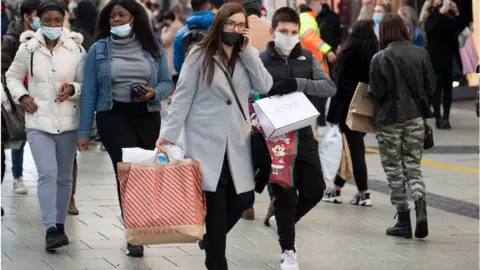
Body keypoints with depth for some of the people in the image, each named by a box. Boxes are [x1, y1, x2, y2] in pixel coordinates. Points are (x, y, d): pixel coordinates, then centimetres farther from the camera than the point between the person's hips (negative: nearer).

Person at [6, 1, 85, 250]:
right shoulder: (28, 49, -3)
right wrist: (22, 97, -5)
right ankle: (51, 230, -19)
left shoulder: (75, 50, -3)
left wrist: (73, 89, -14)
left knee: (64, 177, 11)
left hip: (67, 123, 2)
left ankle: (60, 225, 24)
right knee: (47, 173, -15)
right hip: (39, 122, -2)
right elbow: (12, 77, 11)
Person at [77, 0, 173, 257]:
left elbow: (167, 82, 9)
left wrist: (154, 93, -15)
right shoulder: (98, 50, 2)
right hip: (113, 116, -2)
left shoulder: (152, 48, 6)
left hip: (147, 116, 2)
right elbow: (89, 92, 3)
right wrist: (84, 132, 0)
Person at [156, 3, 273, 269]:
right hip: (206, 142, -4)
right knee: (215, 203, -6)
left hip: (236, 142, 4)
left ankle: (211, 240, 30)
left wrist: (249, 51, -6)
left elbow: (264, 87, -3)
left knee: (242, 198, 2)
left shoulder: (246, 57, 12)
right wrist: (168, 134, -11)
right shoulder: (200, 55, -2)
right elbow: (182, 98, -5)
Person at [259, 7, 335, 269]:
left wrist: (298, 83, -20)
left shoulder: (307, 58, 5)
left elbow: (330, 87, -5)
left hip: (303, 134, 4)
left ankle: (281, 221, 34)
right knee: (285, 195, 0)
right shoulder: (260, 60, -6)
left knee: (314, 190, 5)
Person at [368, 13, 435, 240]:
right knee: (413, 167, 13)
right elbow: (430, 87, 2)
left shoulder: (381, 58, -13)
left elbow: (377, 93, -14)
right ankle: (420, 205, -14)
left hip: (390, 119, -3)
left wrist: (369, 91, 8)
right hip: (416, 117, 3)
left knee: (394, 170, 9)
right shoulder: (420, 54, -2)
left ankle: (404, 220, 9)